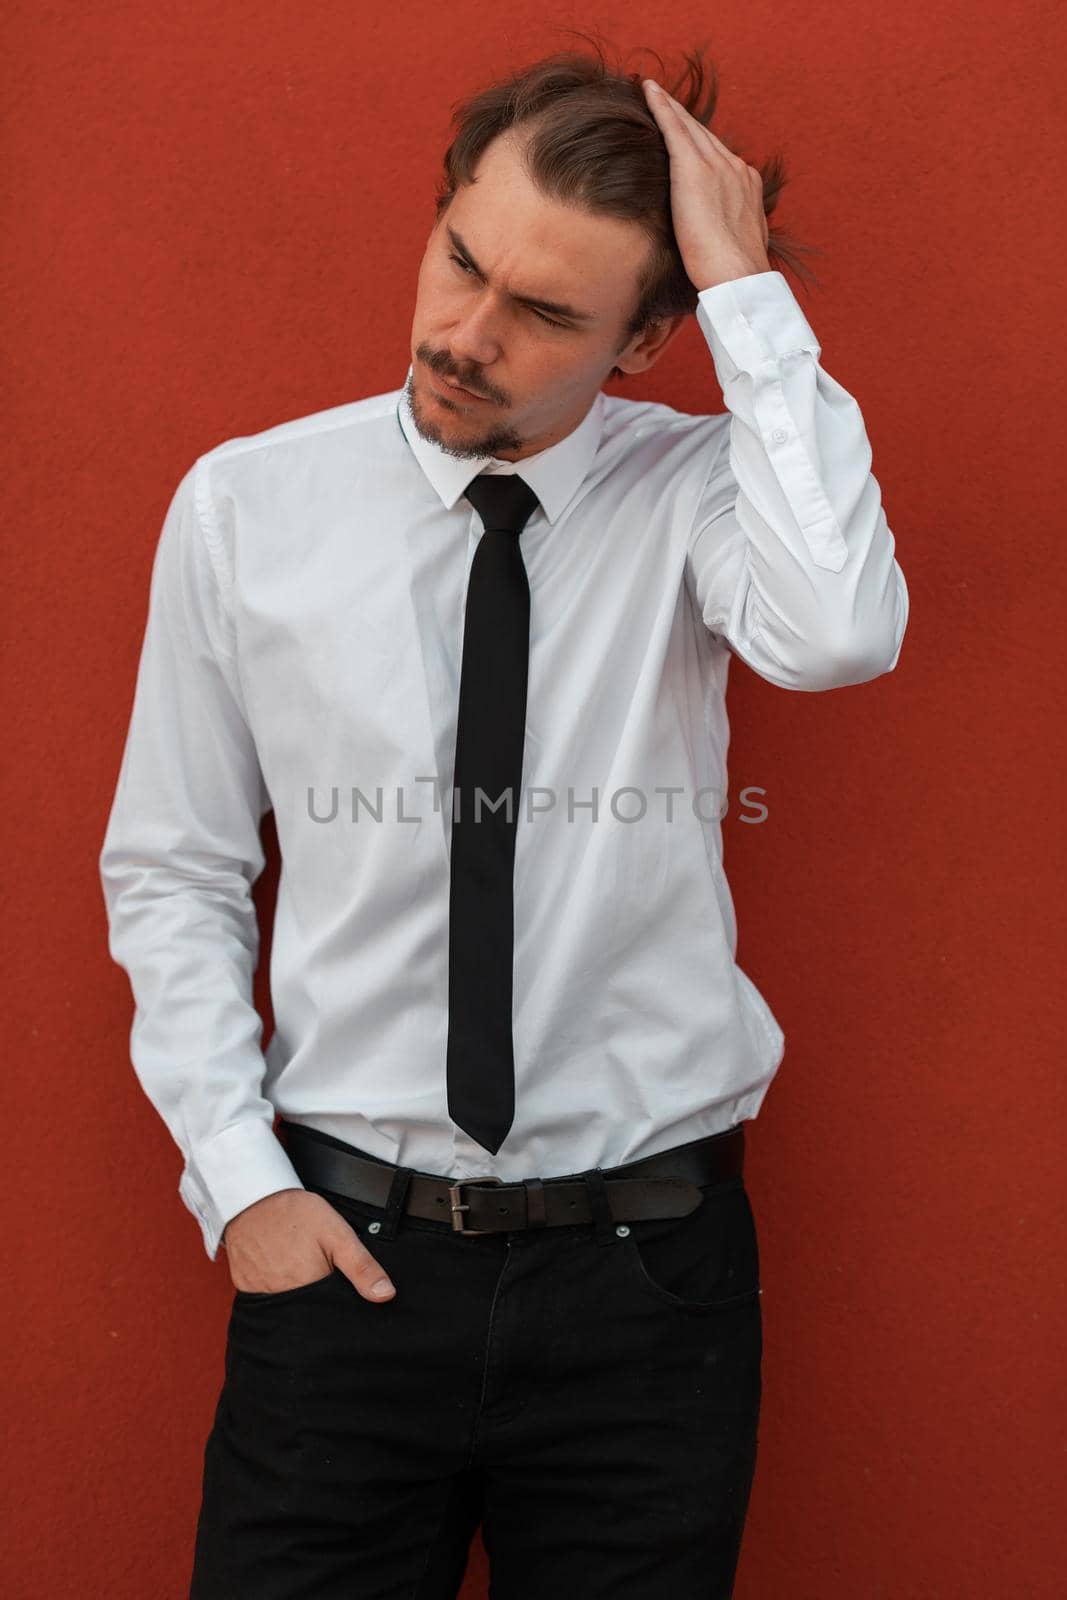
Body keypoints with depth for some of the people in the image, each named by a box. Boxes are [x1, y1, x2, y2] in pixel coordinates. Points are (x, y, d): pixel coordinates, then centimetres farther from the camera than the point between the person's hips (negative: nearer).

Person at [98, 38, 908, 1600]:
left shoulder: (698, 491, -6)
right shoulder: (244, 506, -2)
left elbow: (840, 632, -30)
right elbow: (171, 871, 4)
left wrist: (748, 291, -22)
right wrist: (238, 1176, -3)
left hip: (647, 1258, 0)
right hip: (345, 1249, 1)